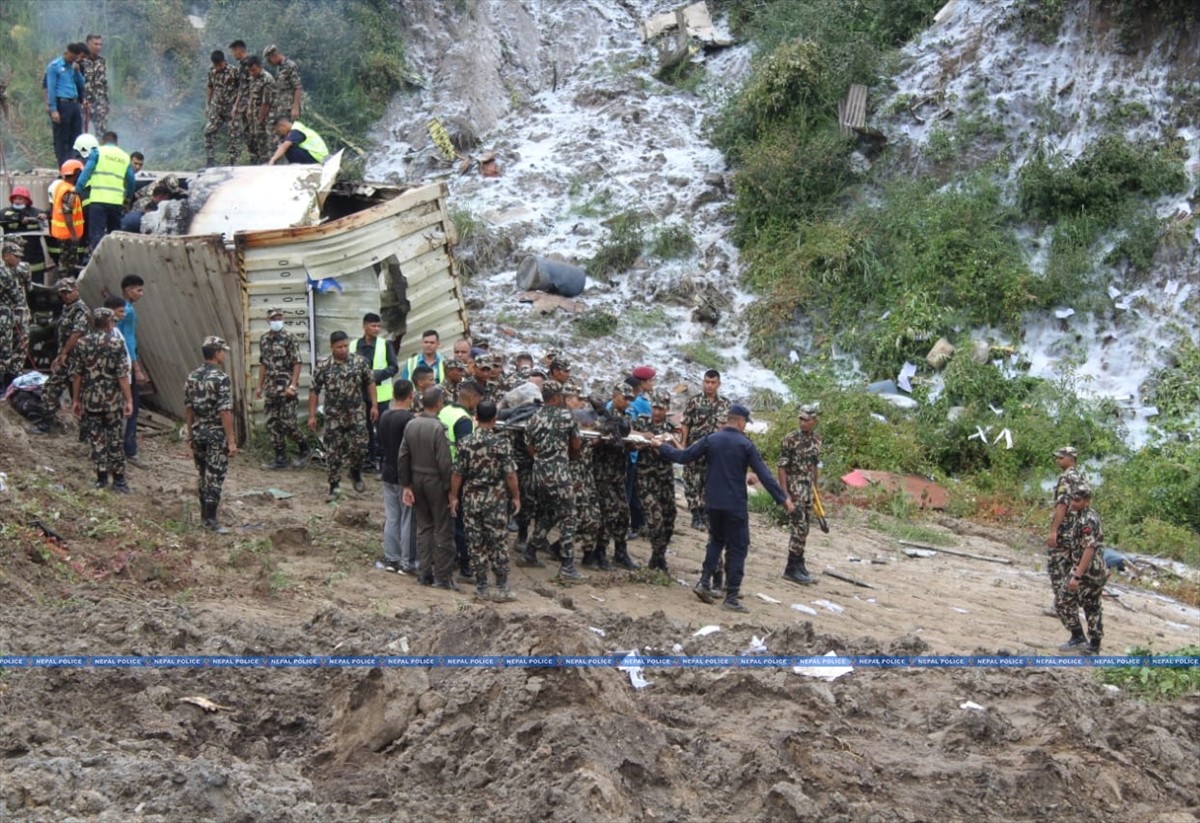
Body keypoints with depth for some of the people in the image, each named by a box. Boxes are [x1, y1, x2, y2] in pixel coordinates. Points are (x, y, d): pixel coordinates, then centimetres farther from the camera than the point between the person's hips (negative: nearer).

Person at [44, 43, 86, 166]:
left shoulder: (73, 65, 14)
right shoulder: (54, 66, -6)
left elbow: (81, 84, 15)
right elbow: (51, 89, -10)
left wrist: (77, 71, -2)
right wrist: (53, 110, -15)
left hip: (75, 104, 7)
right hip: (61, 104, -7)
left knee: (76, 137, 8)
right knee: (61, 139, -2)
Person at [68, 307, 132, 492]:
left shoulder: (82, 344, -1)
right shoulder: (117, 344, -9)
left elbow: (76, 375, 2)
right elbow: (123, 375, -12)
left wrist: (75, 400, 10)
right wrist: (128, 400, -7)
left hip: (90, 400, 2)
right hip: (113, 400, -2)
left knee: (97, 439, 9)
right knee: (115, 440, 6)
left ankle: (102, 478, 11)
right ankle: (118, 479, 7)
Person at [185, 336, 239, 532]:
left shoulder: (192, 377, 6)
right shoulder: (221, 379, -16)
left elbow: (189, 409, 10)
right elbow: (225, 412, -20)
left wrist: (191, 435, 18)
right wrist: (231, 441, -17)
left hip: (198, 434, 7)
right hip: (217, 435, -7)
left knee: (204, 476, 17)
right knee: (214, 478, -2)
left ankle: (204, 516, 23)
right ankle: (210, 520, -2)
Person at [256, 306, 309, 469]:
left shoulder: (289, 338, -8)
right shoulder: (264, 340, 11)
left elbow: (297, 364, -10)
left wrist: (293, 386, -18)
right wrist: (260, 386, 15)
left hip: (285, 388, -6)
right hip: (270, 388, 6)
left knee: (288, 423, -8)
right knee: (272, 424, 5)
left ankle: (303, 448, 14)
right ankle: (281, 458, 11)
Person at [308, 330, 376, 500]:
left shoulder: (359, 362, -2)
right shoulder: (323, 367, -7)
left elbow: (370, 383, 8)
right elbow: (314, 391, -2)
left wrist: (374, 405, 3)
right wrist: (312, 416, -4)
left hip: (356, 415, 1)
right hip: (333, 417, -1)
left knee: (359, 447, -3)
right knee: (333, 453, 1)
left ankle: (356, 473, 26)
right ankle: (334, 486, 12)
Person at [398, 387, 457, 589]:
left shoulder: (411, 426, 1)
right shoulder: (439, 428, -19)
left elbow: (403, 457, 4)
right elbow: (445, 462, -20)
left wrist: (406, 485, 10)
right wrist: (450, 489, -11)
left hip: (417, 481, 6)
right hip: (436, 483, -6)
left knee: (423, 527, 15)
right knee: (443, 530, 3)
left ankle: (425, 573, 17)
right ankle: (442, 576, 5)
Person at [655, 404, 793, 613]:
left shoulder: (710, 439, -1)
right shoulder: (745, 445, -9)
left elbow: (683, 457, 1)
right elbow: (764, 475, -11)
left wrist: (661, 446, 17)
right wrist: (783, 498, -6)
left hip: (713, 503, 4)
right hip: (735, 505, -4)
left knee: (716, 540, 24)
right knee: (737, 548, 4)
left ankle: (704, 582, 11)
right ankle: (731, 596, 1)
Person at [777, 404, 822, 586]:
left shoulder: (817, 440, 8)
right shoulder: (790, 440, -11)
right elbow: (782, 467, -11)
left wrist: (815, 487, 19)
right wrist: (784, 493, -17)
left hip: (808, 489, 7)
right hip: (794, 489, -7)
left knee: (804, 529, 11)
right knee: (799, 528, -11)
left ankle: (798, 565, 20)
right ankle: (792, 569, -6)